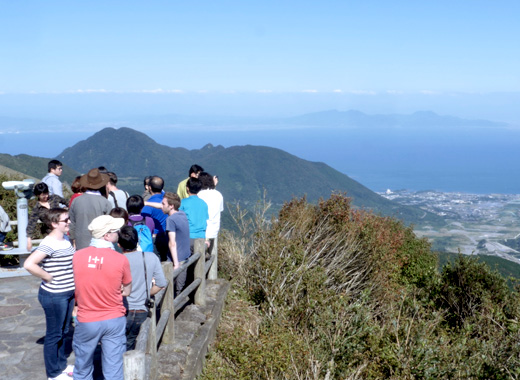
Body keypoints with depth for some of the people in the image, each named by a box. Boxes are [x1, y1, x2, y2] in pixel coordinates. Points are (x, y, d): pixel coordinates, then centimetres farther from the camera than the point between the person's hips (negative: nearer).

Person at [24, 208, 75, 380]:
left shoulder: (65, 240, 6)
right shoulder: (49, 244, -21)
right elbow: (29, 264, -31)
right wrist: (49, 277, -20)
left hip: (68, 293, 8)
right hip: (54, 295, -8)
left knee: (63, 332, 21)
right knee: (54, 335, 7)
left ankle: (62, 365, 37)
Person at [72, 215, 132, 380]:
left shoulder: (78, 256, -8)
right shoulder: (121, 260, -14)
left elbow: (78, 288, 4)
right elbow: (127, 292, -1)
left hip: (86, 321, 1)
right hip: (114, 320, -1)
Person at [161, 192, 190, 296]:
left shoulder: (171, 219, -16)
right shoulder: (182, 214, 8)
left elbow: (172, 243, -19)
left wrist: (176, 264, -22)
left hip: (176, 259, -8)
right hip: (185, 258, 8)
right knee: (180, 289, 12)